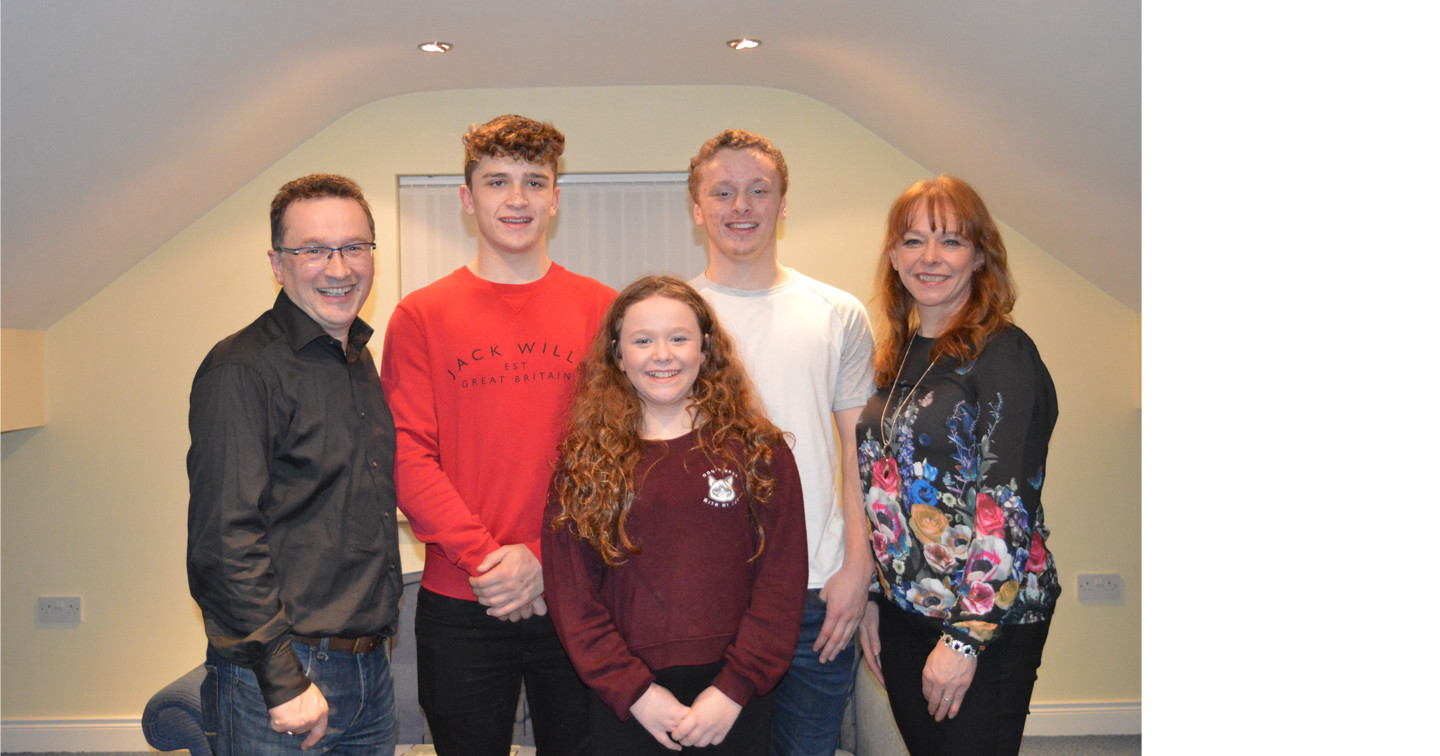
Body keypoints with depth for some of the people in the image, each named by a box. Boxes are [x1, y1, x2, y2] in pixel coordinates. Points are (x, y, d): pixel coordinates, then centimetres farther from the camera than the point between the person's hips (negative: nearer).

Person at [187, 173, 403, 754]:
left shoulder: (359, 362, 12)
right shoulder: (242, 369, -14)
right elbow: (224, 540, -19)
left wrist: (379, 632, 15)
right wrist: (283, 680, -20)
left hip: (372, 668, 7)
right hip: (282, 674, -7)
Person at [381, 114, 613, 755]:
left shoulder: (599, 308, 2)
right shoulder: (421, 315, 2)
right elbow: (408, 456, -5)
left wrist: (543, 556, -11)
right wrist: (484, 557, -15)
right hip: (459, 605, 0)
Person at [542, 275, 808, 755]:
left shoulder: (758, 450, 0)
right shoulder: (583, 459, 1)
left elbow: (782, 579, -3)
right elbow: (570, 592, -2)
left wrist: (735, 688, -11)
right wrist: (634, 691, -10)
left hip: (734, 699, 0)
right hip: (626, 703, 0)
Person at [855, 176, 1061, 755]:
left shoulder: (1003, 354, -13)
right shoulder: (899, 356, 9)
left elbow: (1009, 506, -18)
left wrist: (967, 635, -19)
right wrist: (872, 599, 11)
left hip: (990, 622, -7)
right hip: (904, 611, 7)